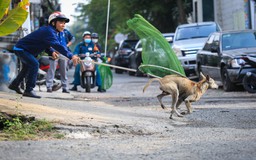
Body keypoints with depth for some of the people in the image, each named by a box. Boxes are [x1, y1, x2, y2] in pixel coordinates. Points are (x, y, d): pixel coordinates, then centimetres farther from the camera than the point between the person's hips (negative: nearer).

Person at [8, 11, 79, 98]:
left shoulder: (50, 30, 2)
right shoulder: (49, 31, -31)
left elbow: (46, 44, 12)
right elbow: (57, 45, -44)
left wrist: (52, 52, -10)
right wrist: (71, 56, -51)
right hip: (21, 48, -11)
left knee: (27, 67, 27)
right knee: (34, 64, -26)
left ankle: (14, 85, 48)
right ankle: (29, 90, -25)